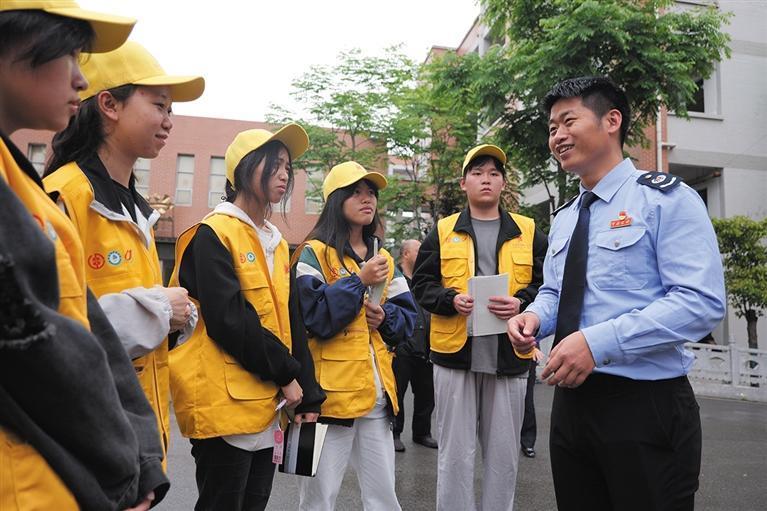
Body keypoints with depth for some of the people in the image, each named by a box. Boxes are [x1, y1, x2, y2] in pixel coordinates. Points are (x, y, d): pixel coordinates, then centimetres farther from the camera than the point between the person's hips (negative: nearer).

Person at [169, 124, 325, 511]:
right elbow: (228, 320, -19)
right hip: (225, 402, -8)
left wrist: (308, 394, 8)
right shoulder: (213, 234, -10)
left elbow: (291, 322, 12)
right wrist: (285, 373, -12)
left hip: (268, 404, 8)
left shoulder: (276, 243, 14)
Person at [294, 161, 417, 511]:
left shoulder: (384, 259, 14)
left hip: (377, 391, 6)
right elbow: (315, 319, -17)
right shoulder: (315, 253, -5)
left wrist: (385, 317, -8)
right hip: (331, 391, -5)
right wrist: (359, 281, -16)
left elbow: (407, 318, 12)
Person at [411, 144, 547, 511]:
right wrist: (452, 300, -14)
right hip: (455, 354, -1)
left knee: (504, 453, 12)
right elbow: (422, 284, 4)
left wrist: (521, 303, -14)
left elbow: (547, 284, 5)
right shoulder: (442, 232, 7)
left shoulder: (528, 232, 8)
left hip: (509, 356, 1)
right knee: (455, 451, 8)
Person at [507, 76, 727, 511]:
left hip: (647, 406, -7)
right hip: (572, 401, 7)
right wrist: (535, 316, -3)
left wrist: (598, 342, -26)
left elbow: (702, 301, -18)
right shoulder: (564, 219, 14)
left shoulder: (666, 198, -9)